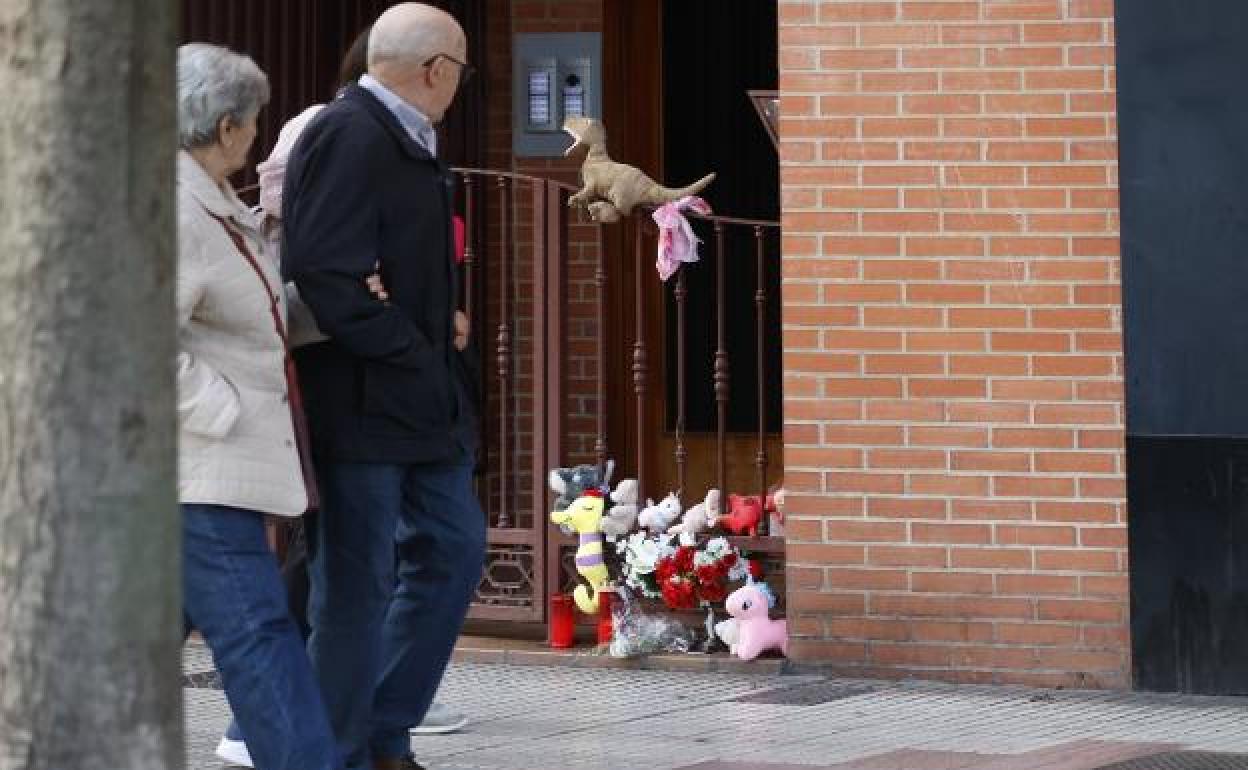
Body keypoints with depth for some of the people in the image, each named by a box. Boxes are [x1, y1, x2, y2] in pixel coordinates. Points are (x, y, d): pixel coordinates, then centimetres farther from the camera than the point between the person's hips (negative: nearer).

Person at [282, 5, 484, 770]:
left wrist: (444, 324, 9)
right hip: (363, 402, -10)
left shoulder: (406, 141, 15)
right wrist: (418, 349, -20)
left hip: (422, 399, 10)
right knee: (357, 586, -2)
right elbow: (327, 276, -24)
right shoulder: (349, 136, -16)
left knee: (453, 549, 14)